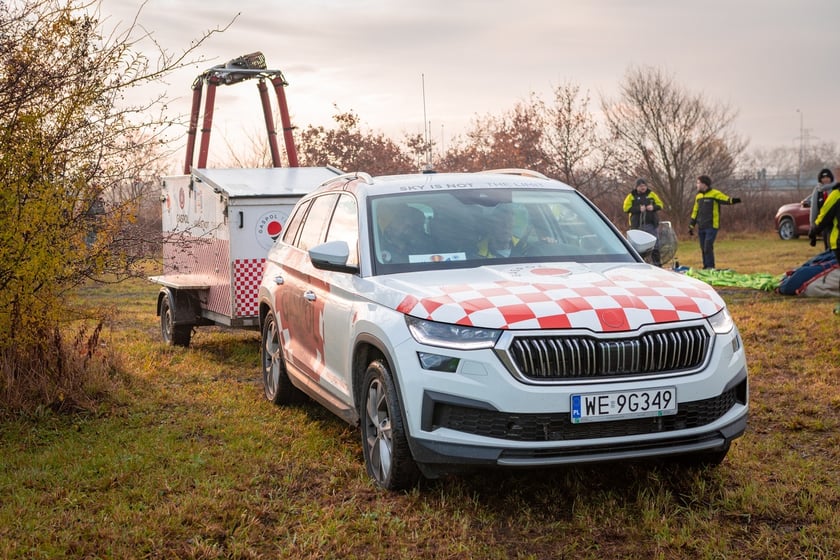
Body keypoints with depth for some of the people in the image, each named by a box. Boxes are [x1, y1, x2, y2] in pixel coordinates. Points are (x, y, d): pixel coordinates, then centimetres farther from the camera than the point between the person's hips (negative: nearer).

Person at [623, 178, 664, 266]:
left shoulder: (651, 194, 8)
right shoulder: (631, 196, 2)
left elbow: (660, 204, 10)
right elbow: (626, 208, -6)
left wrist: (653, 207, -12)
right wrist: (638, 209, -18)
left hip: (651, 224, 2)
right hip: (638, 225, -2)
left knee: (655, 244, 4)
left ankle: (657, 264, 12)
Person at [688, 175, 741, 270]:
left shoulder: (715, 193, -4)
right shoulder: (698, 196, 15)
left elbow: (725, 199, -20)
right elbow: (695, 212, 19)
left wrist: (733, 200, -42)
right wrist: (691, 226, 17)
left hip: (711, 227, -6)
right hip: (701, 228, 6)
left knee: (708, 248, -12)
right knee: (703, 249, 9)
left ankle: (710, 268, -4)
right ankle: (706, 267, 17)